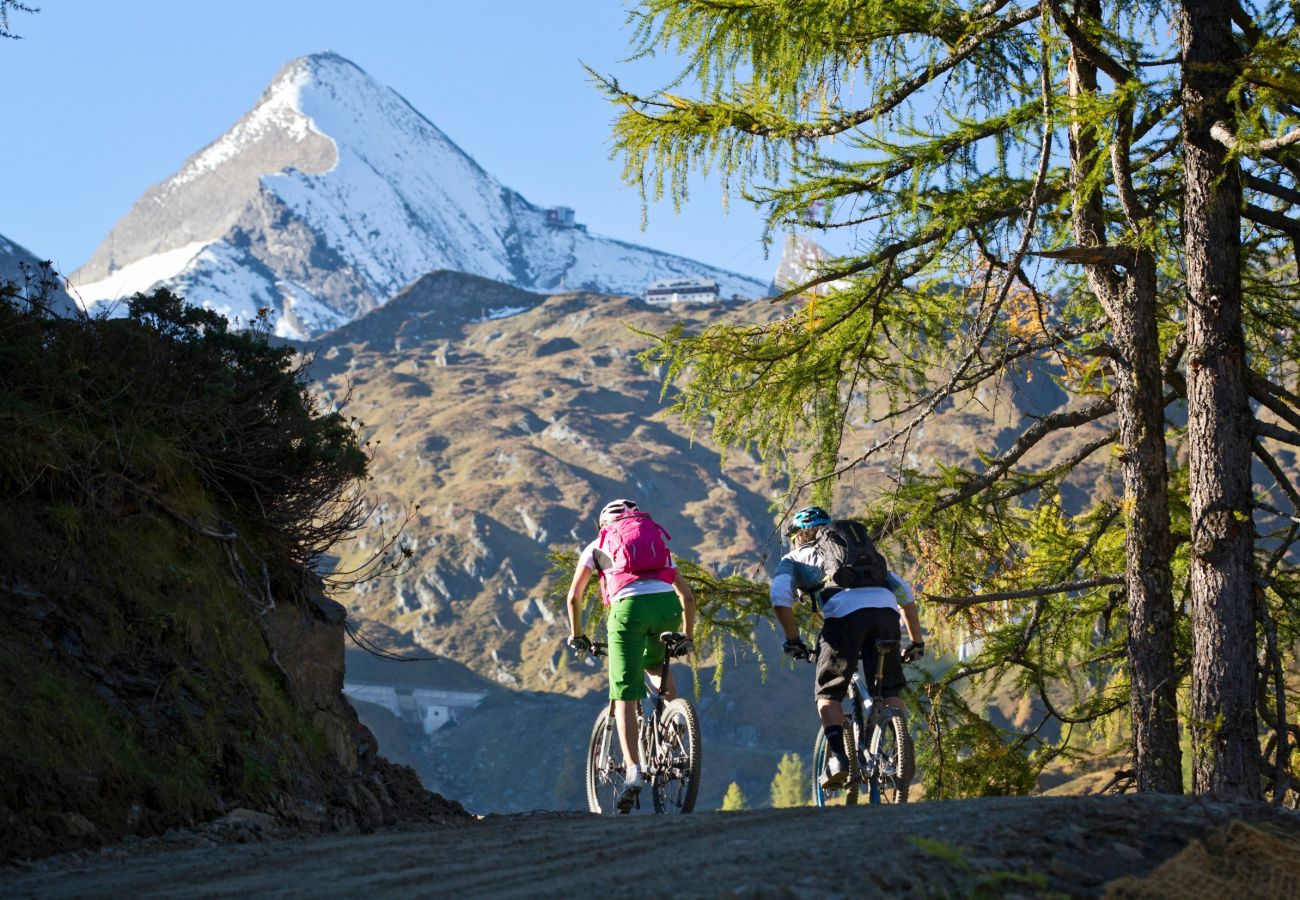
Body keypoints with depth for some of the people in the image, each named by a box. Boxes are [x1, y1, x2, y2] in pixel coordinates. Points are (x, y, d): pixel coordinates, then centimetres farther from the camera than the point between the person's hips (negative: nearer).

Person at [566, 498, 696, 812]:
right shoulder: (658, 543, 34)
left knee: (625, 698, -1)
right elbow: (687, 595, 32)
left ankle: (634, 771, -17)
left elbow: (574, 596, 26)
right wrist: (687, 638, 39)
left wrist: (576, 635, 38)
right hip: (667, 604, 3)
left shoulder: (598, 546, 27)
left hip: (629, 607, -3)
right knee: (657, 665, 34)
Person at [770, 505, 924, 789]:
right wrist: (917, 641, 36)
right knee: (890, 691, 14)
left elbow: (780, 598, 6)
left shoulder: (795, 558, 28)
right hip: (885, 608, 3)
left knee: (828, 693, 9)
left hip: (844, 613, -3)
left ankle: (837, 756, -8)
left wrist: (792, 640, 15)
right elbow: (904, 591, 33)